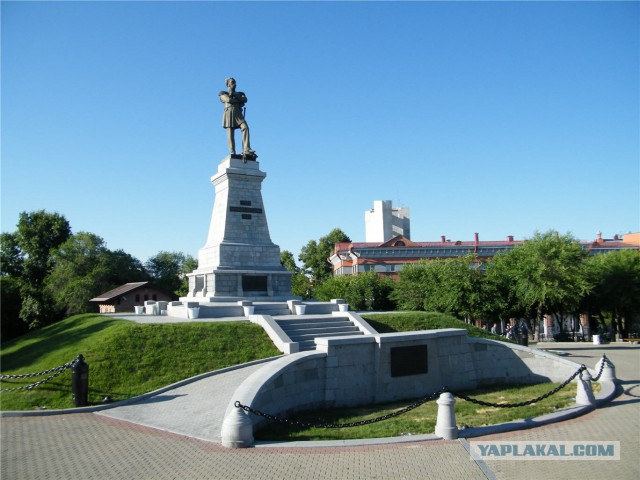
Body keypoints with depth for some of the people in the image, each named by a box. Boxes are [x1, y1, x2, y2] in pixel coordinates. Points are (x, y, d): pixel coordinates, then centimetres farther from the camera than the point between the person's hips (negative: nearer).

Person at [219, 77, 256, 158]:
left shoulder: (240, 94, 26)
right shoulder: (223, 94, 17)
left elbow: (245, 99, 3)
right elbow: (229, 100, -5)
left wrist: (234, 95, -5)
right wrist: (239, 100, 5)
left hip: (238, 114, 2)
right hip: (229, 114, -2)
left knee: (245, 128, -23)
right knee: (230, 135, -10)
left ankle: (246, 150, -34)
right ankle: (233, 154, -13)